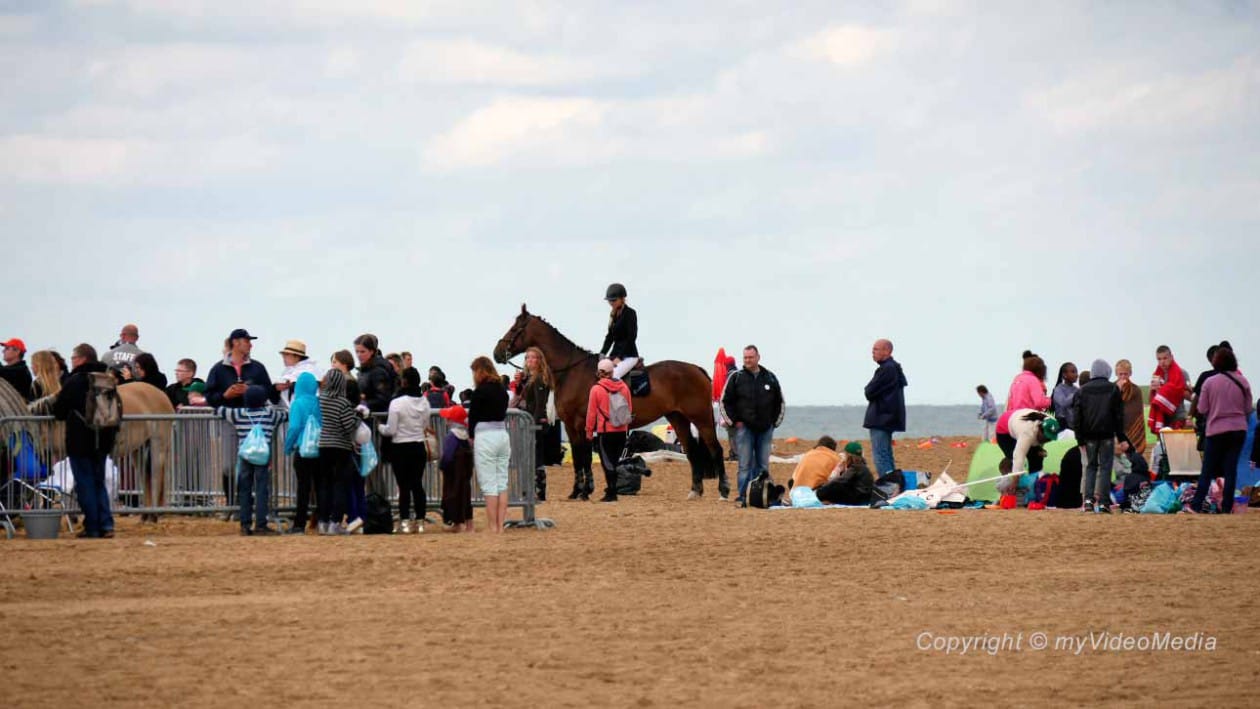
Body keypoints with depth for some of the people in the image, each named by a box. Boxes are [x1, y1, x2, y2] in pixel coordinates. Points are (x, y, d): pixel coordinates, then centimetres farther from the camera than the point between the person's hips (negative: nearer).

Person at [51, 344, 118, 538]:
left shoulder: (74, 381, -12)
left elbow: (59, 412, -7)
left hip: (80, 441, -6)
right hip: (103, 440, 6)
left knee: (85, 485, 0)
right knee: (99, 482, 15)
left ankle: (92, 527, -1)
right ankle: (106, 524, 3)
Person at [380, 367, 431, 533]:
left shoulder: (397, 403, -16)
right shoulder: (424, 402, 0)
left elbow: (390, 430, -12)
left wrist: (380, 428, 8)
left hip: (400, 448, -4)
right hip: (419, 447, 4)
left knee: (404, 486, -1)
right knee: (418, 485, 9)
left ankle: (405, 522, -3)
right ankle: (420, 521, 9)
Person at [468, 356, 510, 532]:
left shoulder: (479, 392, -10)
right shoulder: (503, 391, 9)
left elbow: (472, 417, -4)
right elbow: (503, 413, 13)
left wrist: (471, 437, 13)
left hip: (485, 437, -7)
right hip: (503, 435, 7)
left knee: (488, 485, -4)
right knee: (502, 483, 8)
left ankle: (493, 527, -5)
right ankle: (501, 526, 8)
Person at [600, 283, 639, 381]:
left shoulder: (630, 313, -10)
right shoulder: (614, 314, 13)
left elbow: (631, 337, -16)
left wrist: (619, 357, -19)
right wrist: (602, 354, 3)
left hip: (629, 355, -8)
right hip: (615, 354, 8)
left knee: (614, 376, -29)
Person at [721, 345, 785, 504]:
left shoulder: (770, 378, 7)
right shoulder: (736, 377, 0)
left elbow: (780, 402, 16)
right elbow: (725, 402, 3)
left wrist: (774, 422, 8)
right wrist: (734, 421, -4)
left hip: (765, 429, 3)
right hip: (744, 428, -3)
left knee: (763, 465, 6)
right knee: (745, 464, -5)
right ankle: (741, 497, -4)